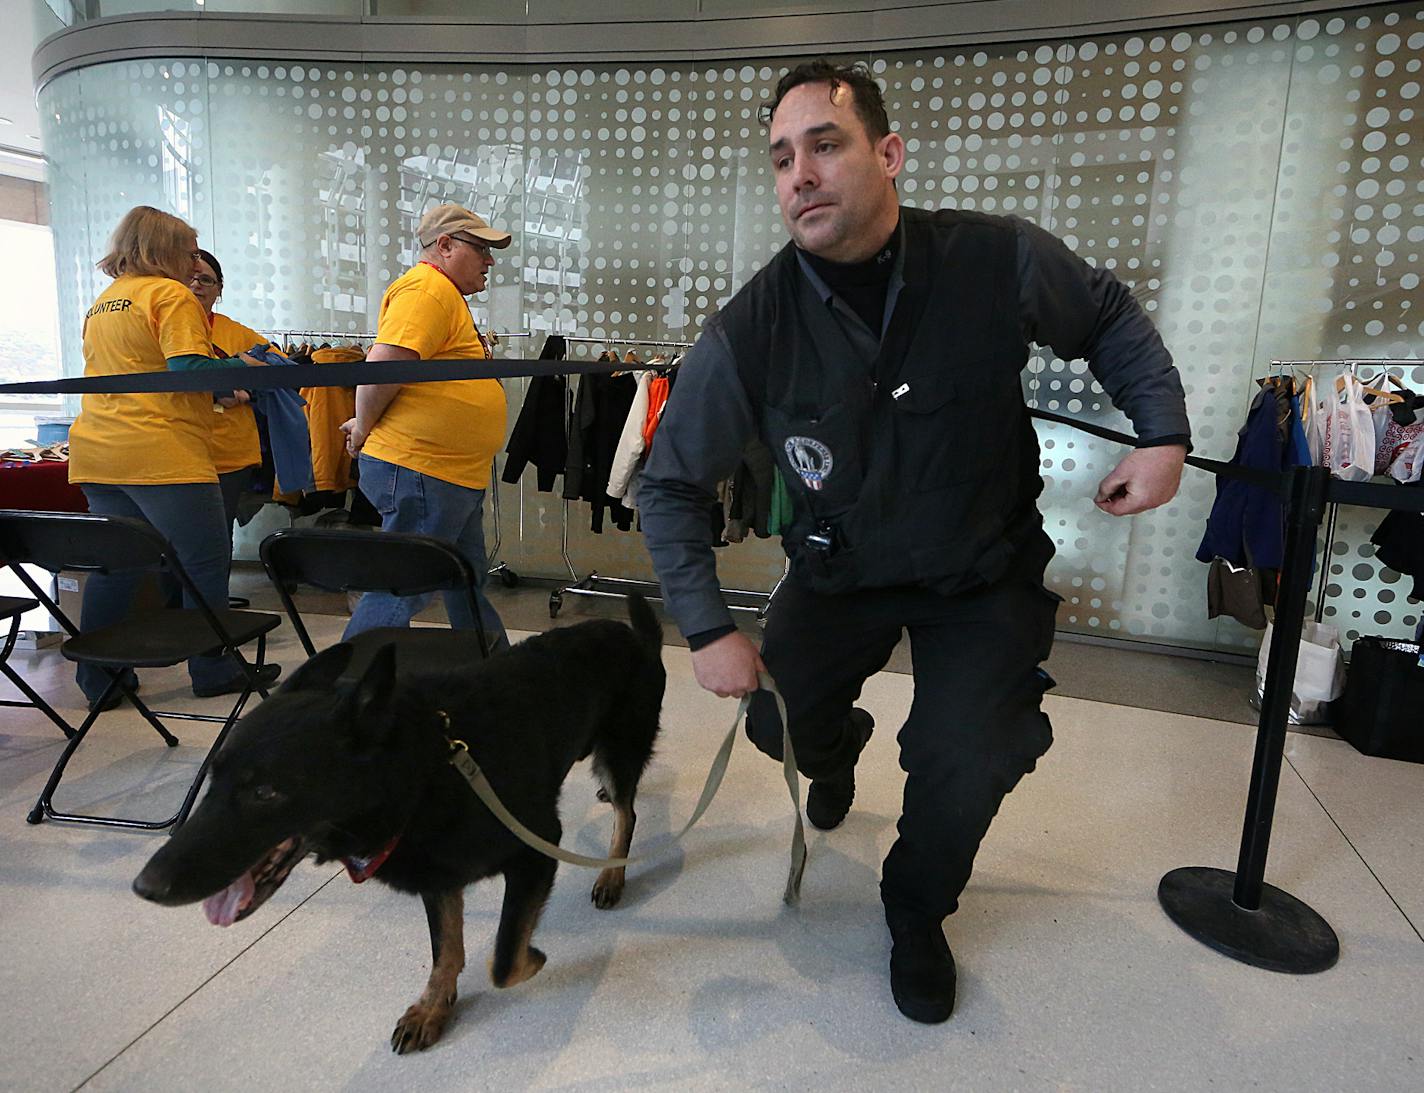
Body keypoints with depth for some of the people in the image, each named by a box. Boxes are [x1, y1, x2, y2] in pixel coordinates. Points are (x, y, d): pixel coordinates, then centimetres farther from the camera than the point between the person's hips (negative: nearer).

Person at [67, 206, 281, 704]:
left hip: (97, 452, 9)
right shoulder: (171, 295, -6)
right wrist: (242, 368, -2)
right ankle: (213, 671, 8)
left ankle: (99, 678, 19)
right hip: (161, 453, -9)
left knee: (113, 566, 14)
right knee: (205, 561, 1)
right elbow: (189, 367, -17)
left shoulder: (101, 304, 20)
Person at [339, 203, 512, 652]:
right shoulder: (426, 290, -14)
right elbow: (380, 368, -25)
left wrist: (368, 426, 11)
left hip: (457, 476, 11)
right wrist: (364, 430, -11)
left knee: (469, 585, 20)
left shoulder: (445, 294, 20)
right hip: (420, 473, -11)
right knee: (401, 590, -4)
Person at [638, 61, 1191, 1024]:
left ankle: (917, 916, 23)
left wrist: (1163, 431, -10)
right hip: (841, 572, 1)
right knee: (778, 719, -2)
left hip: (986, 574, -1)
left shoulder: (999, 261, -19)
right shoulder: (750, 332, -20)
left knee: (965, 771, -13)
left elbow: (1111, 319, 3)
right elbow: (672, 484, -11)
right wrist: (707, 628, -18)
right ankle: (838, 748, 41)